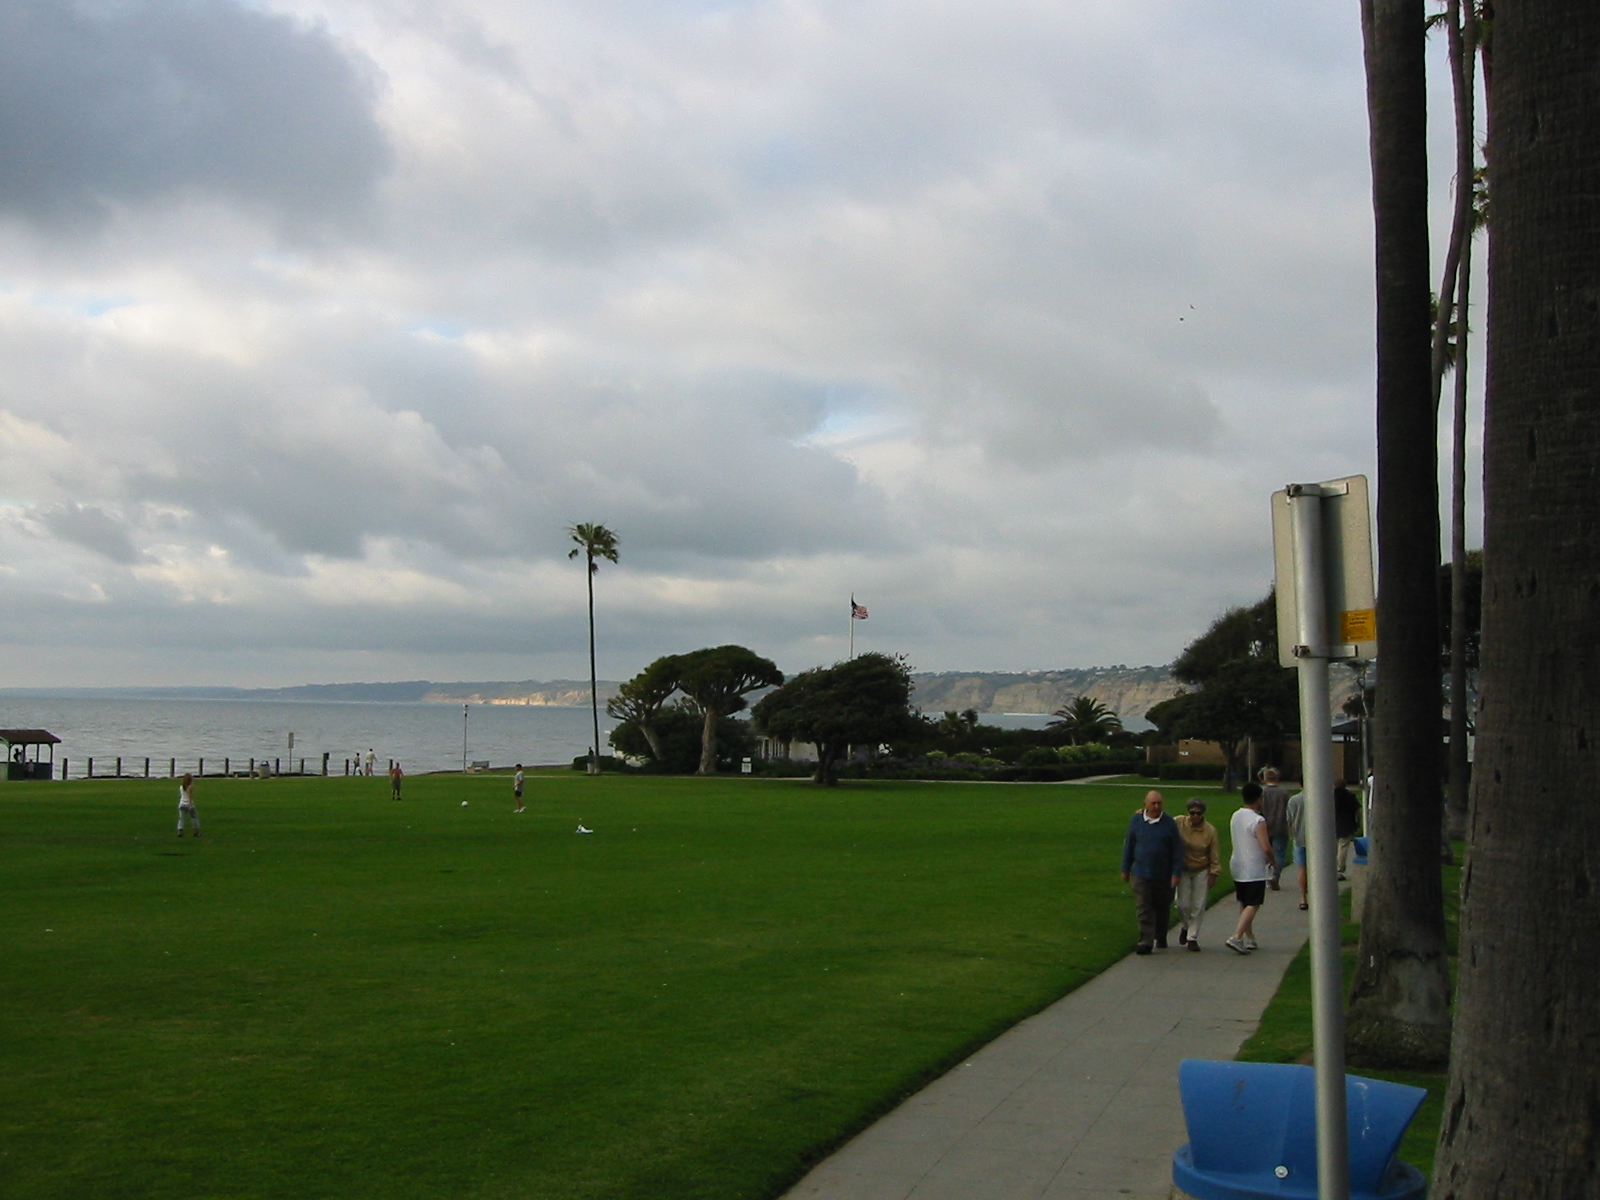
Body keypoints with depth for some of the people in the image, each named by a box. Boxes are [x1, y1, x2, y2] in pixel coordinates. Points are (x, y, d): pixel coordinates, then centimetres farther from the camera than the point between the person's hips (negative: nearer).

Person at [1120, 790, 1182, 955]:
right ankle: (1146, 942, -5)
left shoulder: (1169, 823, -4)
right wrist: (1125, 869, 9)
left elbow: (1177, 850, -1)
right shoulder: (1136, 820, 0)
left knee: (1162, 909, 13)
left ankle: (1161, 938, 32)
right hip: (1141, 874, 0)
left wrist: (1176, 873, -6)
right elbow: (1128, 846, 8)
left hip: (1163, 875, 0)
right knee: (1144, 909, -5)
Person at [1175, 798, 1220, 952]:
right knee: (1183, 904, -3)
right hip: (1183, 870, 0)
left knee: (1199, 906, 0)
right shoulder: (1179, 825, -10)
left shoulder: (1210, 830, -8)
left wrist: (1213, 874, -3)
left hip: (1202, 871, 0)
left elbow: (1214, 855, -2)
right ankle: (1184, 926, 27)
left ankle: (1192, 937, 12)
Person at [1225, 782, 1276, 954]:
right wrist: (1273, 862, -2)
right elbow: (1266, 848, -22)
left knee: (1244, 904, 15)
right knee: (1253, 905, -5)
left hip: (1237, 867, 8)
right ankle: (1236, 937, -17)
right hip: (1255, 870, -8)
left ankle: (1250, 938, 23)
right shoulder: (1258, 821, -18)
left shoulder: (1235, 817, 6)